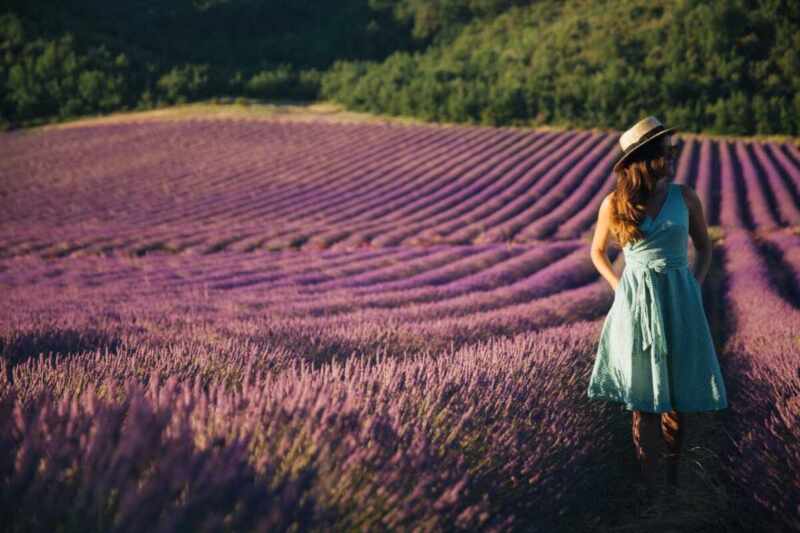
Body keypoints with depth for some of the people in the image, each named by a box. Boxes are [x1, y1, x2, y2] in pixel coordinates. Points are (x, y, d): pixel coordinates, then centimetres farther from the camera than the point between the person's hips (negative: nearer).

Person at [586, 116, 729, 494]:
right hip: (636, 306, -1)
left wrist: (695, 286, 1)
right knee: (643, 395, 4)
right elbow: (597, 252, 12)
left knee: (677, 391, 6)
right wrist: (620, 289, 1)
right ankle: (648, 479, 12)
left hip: (679, 304, 1)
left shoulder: (685, 197, 0)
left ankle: (673, 473, 19)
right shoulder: (614, 204, -3)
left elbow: (704, 246, 14)